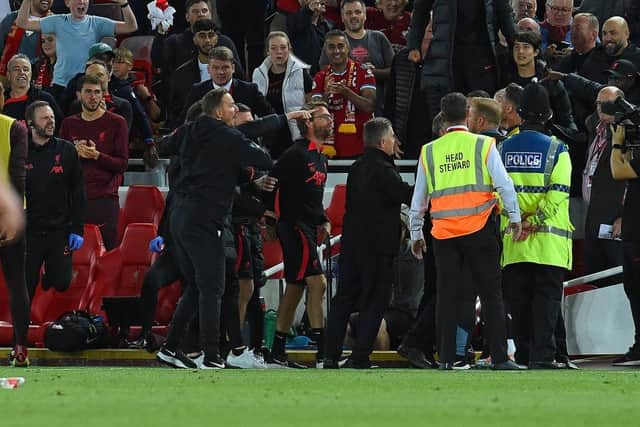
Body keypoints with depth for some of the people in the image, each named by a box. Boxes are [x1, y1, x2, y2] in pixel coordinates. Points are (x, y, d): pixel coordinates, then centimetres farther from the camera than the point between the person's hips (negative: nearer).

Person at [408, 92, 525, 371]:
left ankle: (446, 358, 1)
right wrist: (514, 217, 4)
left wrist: (415, 234, 20)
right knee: (491, 294, 2)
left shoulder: (429, 152, 6)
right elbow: (503, 183, -6)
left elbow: (419, 198, 12)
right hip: (479, 230, -2)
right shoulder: (483, 145, -2)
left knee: (447, 295, 5)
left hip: (444, 233, 2)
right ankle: (499, 356, -1)